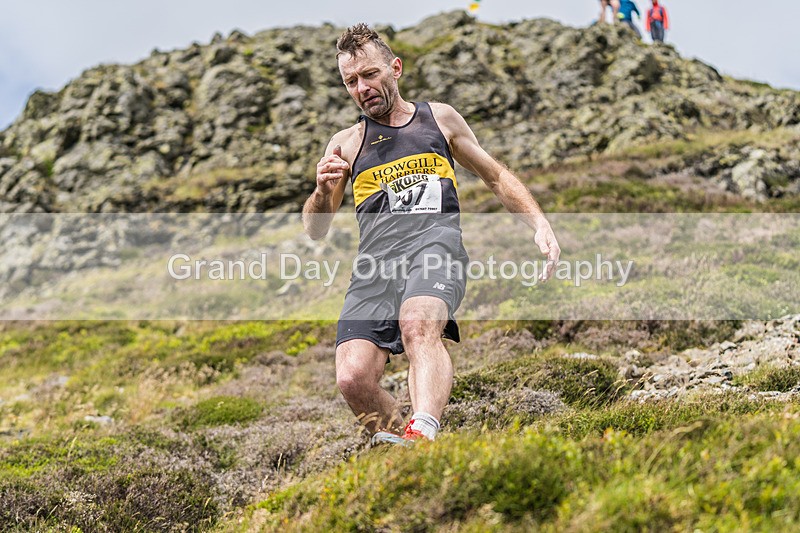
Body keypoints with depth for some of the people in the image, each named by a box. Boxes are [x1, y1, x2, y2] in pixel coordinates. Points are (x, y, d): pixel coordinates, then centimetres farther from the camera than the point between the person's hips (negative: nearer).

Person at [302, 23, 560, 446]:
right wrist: (323, 191, -4)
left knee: (418, 324, -37)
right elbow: (315, 231, 19)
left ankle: (422, 433, -52)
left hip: (434, 241, -2)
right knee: (352, 377, -22)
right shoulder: (345, 144, 23)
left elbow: (497, 177, 29)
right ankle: (396, 442, 0)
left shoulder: (440, 118, 23)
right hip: (373, 261, 2)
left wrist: (540, 225, 13)